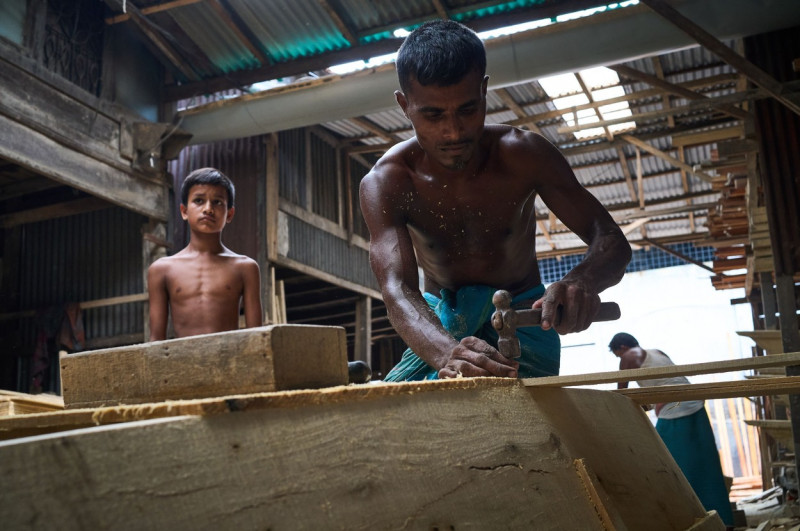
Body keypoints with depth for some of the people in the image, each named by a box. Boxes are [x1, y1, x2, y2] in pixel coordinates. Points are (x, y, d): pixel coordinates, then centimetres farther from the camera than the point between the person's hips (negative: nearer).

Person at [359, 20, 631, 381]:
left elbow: (612, 241, -18)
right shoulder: (384, 184, -20)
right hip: (440, 319, 1)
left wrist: (582, 281, -44)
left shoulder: (522, 155, -19)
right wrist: (446, 352, -56)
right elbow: (397, 288, -33)